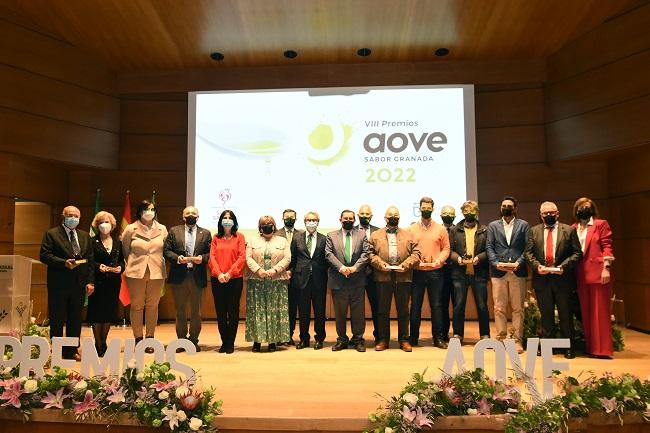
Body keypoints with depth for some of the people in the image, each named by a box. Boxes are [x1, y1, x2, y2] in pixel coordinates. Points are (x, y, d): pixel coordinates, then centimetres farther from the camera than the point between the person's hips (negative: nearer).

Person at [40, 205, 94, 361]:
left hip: (79, 283, 4)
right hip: (59, 283, -4)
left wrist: (90, 281, 3)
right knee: (57, 319, 4)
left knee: (76, 319, 10)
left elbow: (90, 259, 10)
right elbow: (44, 256, -9)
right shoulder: (51, 234, 0)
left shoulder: (85, 236, 13)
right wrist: (64, 263, -22)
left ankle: (72, 351, 21)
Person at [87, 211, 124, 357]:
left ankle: (103, 343, 22)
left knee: (109, 312, 8)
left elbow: (122, 260, 11)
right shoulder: (93, 242, 0)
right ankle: (98, 345, 13)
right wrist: (98, 266, -22)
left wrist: (120, 268, -9)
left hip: (114, 282, 3)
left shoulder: (117, 242, 11)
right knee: (97, 313, 0)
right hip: (98, 281, -3)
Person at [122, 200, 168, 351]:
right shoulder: (131, 229, 2)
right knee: (136, 306, 5)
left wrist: (157, 263, 8)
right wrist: (133, 263, 12)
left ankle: (150, 338, 15)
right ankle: (138, 338, 16)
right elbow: (125, 250, 11)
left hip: (157, 273, 1)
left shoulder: (162, 229, 5)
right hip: (136, 273, -1)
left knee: (152, 306, 6)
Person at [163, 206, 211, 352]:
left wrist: (202, 258, -15)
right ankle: (181, 339, 21)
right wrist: (177, 258, -15)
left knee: (196, 311, 7)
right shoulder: (174, 231, 7)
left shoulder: (206, 233, 8)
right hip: (179, 276, 0)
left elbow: (210, 253, 4)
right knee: (180, 311, 9)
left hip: (198, 277, 0)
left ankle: (194, 340, 19)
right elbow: (166, 251, 2)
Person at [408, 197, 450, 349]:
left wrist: (439, 260, -12)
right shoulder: (411, 229, 4)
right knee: (415, 306, 6)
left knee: (436, 306, 5)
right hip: (417, 272, 0)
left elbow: (446, 248, 4)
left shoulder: (441, 229, 5)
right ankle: (414, 337, 16)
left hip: (435, 272, 0)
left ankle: (438, 337, 15)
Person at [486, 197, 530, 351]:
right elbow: (489, 247, 4)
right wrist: (496, 263, -10)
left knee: (518, 308, 4)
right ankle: (501, 338, 12)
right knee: (499, 308, 3)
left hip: (518, 272, -1)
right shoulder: (492, 225, 13)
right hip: (498, 272, 1)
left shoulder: (523, 225, 10)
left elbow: (528, 247, 1)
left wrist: (519, 263, -13)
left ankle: (517, 340, 11)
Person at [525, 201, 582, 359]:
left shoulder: (569, 230, 4)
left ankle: (568, 347, 17)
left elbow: (577, 253, -1)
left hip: (562, 278, -2)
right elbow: (528, 253, 5)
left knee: (565, 314, 6)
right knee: (546, 314, 10)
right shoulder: (534, 231, 9)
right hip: (542, 279, 2)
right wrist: (537, 266, -12)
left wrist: (564, 266, -15)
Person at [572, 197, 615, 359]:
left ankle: (603, 349, 6)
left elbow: (607, 247, -4)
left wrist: (606, 268, -14)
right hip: (581, 275, 5)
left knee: (600, 311, -1)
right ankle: (590, 347, 17)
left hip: (598, 273, -4)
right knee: (586, 312, 8)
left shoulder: (601, 224, 3)